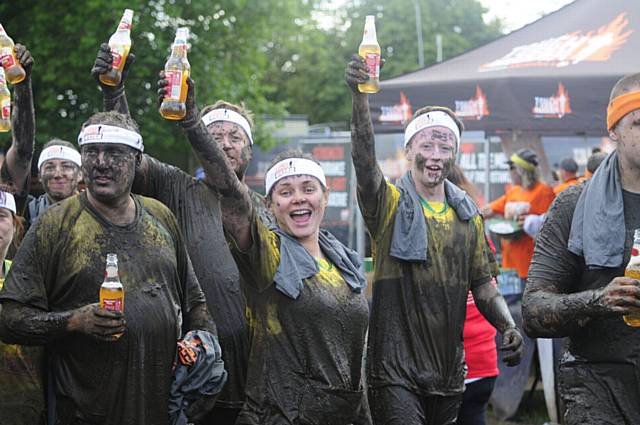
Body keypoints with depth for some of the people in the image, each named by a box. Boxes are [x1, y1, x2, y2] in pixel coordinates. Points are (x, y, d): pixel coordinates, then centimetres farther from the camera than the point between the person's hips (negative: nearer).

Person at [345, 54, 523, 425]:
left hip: (449, 367, 5)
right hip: (396, 369, -5)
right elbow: (364, 158, -21)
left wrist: (509, 327, -4)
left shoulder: (469, 215, 12)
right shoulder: (390, 204, -3)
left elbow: (482, 285, 15)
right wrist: (360, 95, -37)